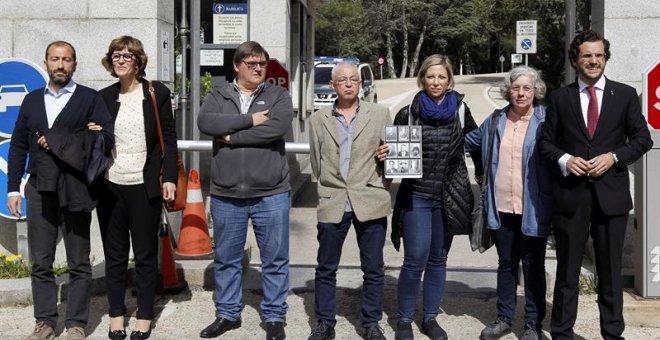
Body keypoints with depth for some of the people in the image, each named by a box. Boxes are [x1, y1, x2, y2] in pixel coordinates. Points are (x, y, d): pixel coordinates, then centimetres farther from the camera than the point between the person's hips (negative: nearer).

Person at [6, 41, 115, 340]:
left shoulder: (89, 98, 1)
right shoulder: (32, 99, 13)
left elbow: (106, 139, -9)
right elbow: (18, 146, 12)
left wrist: (61, 143, -13)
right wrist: (13, 188, 6)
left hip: (74, 191, -3)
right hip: (39, 191, 4)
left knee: (79, 263, 5)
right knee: (40, 263, 8)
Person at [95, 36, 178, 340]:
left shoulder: (157, 93, 0)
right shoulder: (104, 97, 8)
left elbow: (169, 137, -2)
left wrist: (169, 177, -8)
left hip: (145, 186, -3)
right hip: (110, 186, 3)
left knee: (146, 255, 6)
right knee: (114, 254, 10)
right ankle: (116, 315, 21)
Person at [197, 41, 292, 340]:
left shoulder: (279, 96, 3)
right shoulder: (218, 97, 7)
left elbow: (276, 127, -17)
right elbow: (205, 122, -13)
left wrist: (232, 137, -12)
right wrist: (250, 119, -16)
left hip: (271, 194, -2)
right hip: (226, 195, 2)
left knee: (275, 260, 7)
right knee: (226, 259, 13)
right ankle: (227, 314, 29)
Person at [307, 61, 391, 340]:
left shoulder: (380, 114, 5)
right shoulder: (318, 120, 9)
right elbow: (316, 163, 15)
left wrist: (388, 154, -9)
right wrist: (331, 186, 11)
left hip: (370, 202, -1)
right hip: (332, 203, 1)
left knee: (374, 270, 7)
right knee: (325, 269, 8)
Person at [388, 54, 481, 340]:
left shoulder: (460, 111, 3)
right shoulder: (408, 113, -1)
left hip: (450, 196, 2)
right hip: (416, 196, -2)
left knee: (438, 259, 11)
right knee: (415, 260, -7)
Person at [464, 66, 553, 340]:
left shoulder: (546, 121, -5)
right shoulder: (495, 121, 9)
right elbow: (468, 142, 22)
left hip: (533, 208, -4)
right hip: (501, 207, 4)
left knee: (533, 267, 7)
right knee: (506, 264, 15)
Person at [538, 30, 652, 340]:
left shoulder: (625, 94, 5)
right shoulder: (560, 97, 5)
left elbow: (643, 138, 5)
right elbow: (545, 141, 7)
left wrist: (614, 157, -10)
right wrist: (564, 159, -11)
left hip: (611, 193, 0)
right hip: (570, 193, 0)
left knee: (610, 270, 9)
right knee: (567, 269, 8)